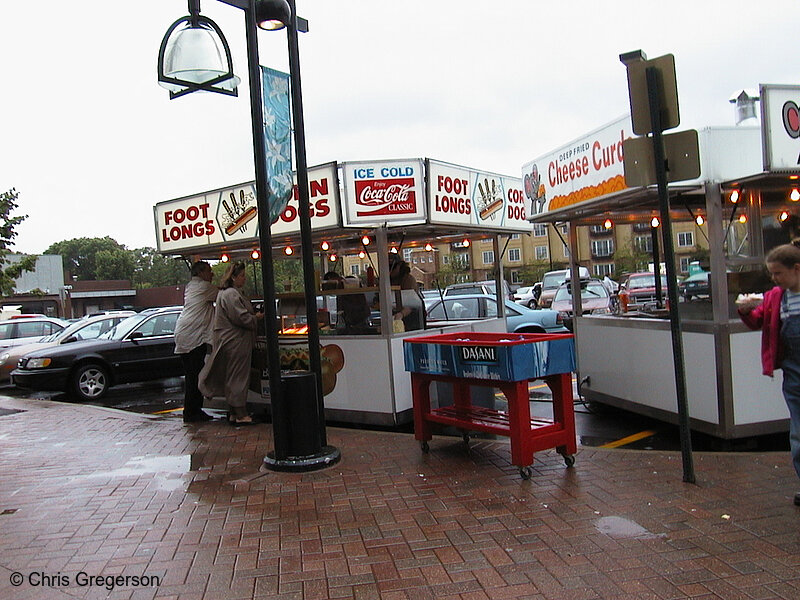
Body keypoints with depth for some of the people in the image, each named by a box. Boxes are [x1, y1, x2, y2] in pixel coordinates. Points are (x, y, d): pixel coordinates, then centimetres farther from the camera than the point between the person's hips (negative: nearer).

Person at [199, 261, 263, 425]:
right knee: (238, 377, -5)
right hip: (236, 342, -11)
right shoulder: (231, 294, -17)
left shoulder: (228, 293, 18)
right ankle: (241, 415, 1)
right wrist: (256, 318, -7)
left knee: (233, 377, 14)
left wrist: (253, 316, 14)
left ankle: (234, 413, 21)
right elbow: (241, 318, -22)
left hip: (230, 342, 11)